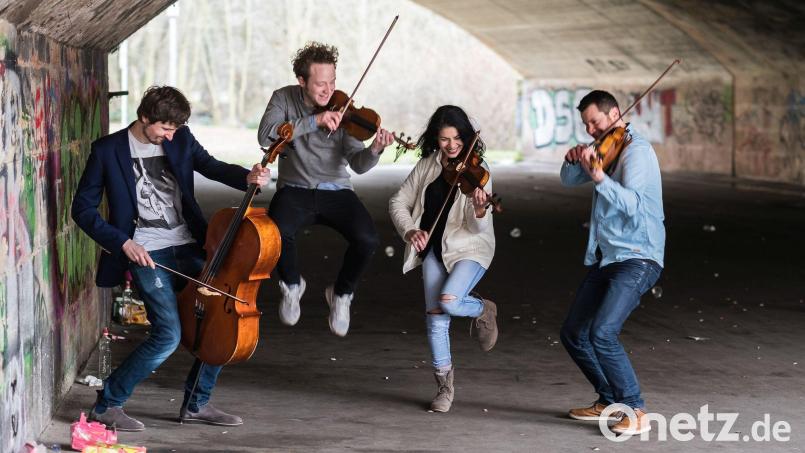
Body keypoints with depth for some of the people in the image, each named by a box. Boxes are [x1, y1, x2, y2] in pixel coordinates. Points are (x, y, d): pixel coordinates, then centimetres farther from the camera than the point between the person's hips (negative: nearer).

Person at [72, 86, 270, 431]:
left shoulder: (180, 139, 7)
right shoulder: (108, 150, -6)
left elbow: (211, 167, 1)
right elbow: (83, 209, -3)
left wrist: (247, 177, -21)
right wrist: (123, 242, -14)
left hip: (187, 246, 6)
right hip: (146, 253, -6)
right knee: (168, 334, -18)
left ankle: (196, 403, 16)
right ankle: (108, 405, -2)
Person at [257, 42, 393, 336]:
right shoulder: (284, 99, -1)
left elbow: (358, 164, -11)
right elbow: (266, 136, -20)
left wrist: (374, 151, -34)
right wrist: (313, 121, -27)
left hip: (336, 192, 1)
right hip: (295, 190, -1)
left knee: (367, 240, -27)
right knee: (278, 231, -34)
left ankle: (341, 293, 6)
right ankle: (292, 285, 1)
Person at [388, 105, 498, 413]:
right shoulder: (427, 166, 1)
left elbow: (478, 227, -19)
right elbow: (398, 202, 5)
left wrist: (479, 210, -42)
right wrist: (409, 230, -13)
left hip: (470, 249, -4)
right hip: (434, 248, 4)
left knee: (448, 301, -26)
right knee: (435, 316, 0)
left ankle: (483, 310, 10)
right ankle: (444, 385, 17)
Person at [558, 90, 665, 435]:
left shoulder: (637, 151, -13)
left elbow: (632, 204, -26)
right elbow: (569, 181, 15)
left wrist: (599, 177, -40)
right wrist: (574, 160, -6)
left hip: (637, 258, -9)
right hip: (605, 258, 9)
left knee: (602, 333, -24)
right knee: (573, 334, 12)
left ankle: (636, 412, -16)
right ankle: (610, 402, 26)